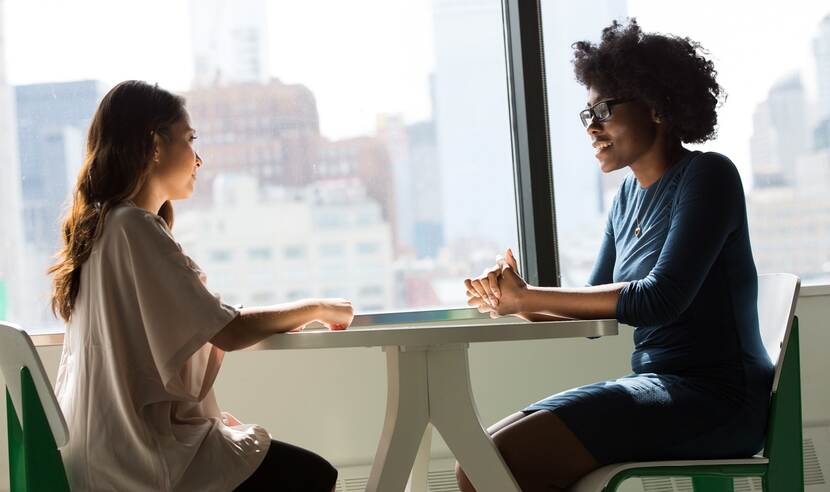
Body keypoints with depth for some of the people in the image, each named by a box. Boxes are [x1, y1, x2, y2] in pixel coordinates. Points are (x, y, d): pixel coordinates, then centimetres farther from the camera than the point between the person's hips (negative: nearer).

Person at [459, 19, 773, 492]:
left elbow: (662, 298, -20)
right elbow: (597, 305, 14)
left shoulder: (707, 177, -9)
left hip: (715, 398, -8)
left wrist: (528, 297, -16)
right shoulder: (631, 193, 16)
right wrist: (519, 299, -7)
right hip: (659, 388, 8)